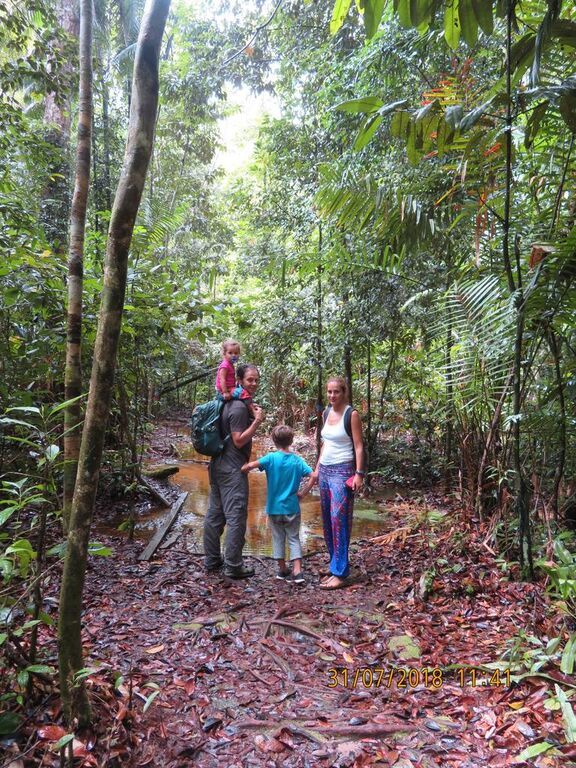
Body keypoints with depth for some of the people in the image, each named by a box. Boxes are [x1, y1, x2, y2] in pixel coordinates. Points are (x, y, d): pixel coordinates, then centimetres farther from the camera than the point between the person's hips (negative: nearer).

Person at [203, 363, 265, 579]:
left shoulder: (230, 403, 13)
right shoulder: (239, 407, -17)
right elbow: (239, 441, -19)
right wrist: (257, 421, -19)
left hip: (218, 466, 10)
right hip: (232, 469, -10)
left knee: (215, 514, 14)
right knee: (236, 517, -3)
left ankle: (211, 560, 25)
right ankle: (233, 567, 3)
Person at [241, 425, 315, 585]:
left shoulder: (271, 458, -12)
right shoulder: (297, 460, -5)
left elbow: (251, 465, -26)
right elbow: (312, 477, -11)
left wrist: (242, 470, -7)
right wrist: (302, 493, -2)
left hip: (274, 507, -1)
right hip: (292, 507, 1)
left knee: (278, 538, 15)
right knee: (294, 538, 10)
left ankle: (282, 569, 24)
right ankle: (297, 571, 2)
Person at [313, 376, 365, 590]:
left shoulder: (351, 414, -8)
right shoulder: (327, 413, 11)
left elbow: (359, 446, -9)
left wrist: (359, 473, -16)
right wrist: (317, 467, 17)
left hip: (342, 471, -7)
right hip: (325, 471, 7)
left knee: (339, 520, -9)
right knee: (327, 520, 10)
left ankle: (340, 573, -3)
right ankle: (335, 567, 21)